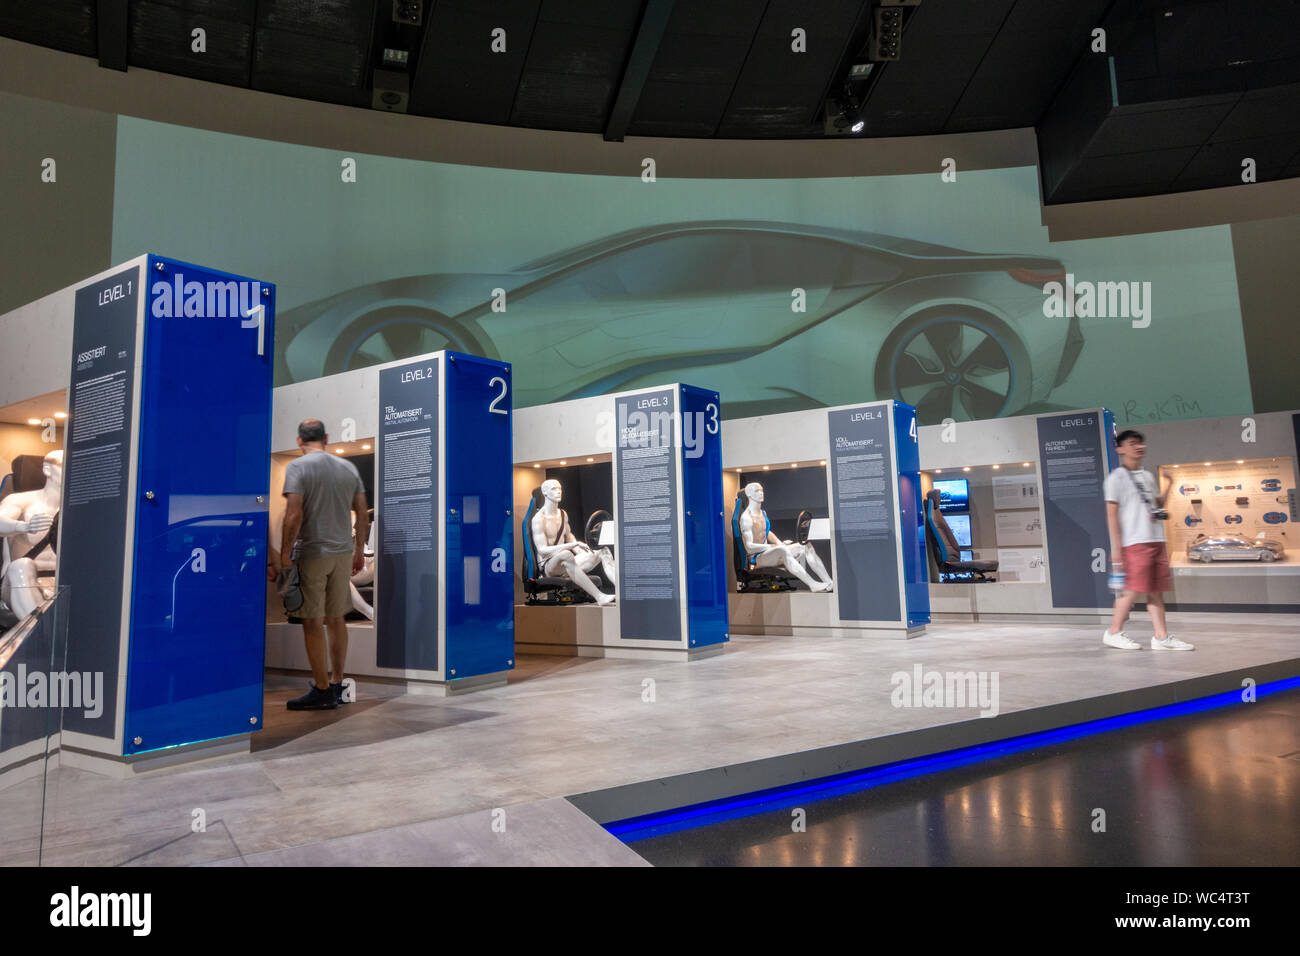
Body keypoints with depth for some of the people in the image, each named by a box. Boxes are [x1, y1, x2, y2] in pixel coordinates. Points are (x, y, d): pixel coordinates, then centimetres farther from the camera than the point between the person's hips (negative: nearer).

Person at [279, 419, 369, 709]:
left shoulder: (298, 467, -6)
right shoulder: (348, 467, 10)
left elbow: (293, 515, -16)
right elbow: (362, 514, 10)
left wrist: (285, 554, -8)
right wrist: (359, 551, 18)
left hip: (312, 553, -6)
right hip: (343, 552, 6)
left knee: (313, 622, 0)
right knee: (336, 619, 14)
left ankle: (322, 691, 4)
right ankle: (336, 685, 22)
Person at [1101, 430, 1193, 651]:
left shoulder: (1147, 477, 19)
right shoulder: (1117, 478, -4)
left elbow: (1157, 506, 23)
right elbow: (1112, 514, -9)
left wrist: (1167, 486, 7)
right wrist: (1116, 548, -14)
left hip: (1156, 540, 7)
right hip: (1134, 542, -7)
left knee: (1156, 589, 6)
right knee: (1132, 589, -7)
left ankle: (1161, 636, 9)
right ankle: (1113, 632, 4)